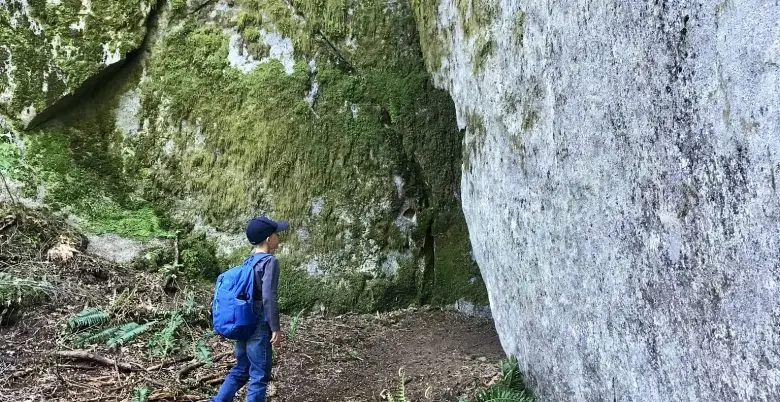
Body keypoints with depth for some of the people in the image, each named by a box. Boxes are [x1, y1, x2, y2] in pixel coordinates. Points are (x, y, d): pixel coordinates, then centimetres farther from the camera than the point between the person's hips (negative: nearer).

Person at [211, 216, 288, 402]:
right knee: (259, 376, 3)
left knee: (240, 370, 19)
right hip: (259, 328, -8)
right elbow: (268, 297, -21)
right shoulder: (270, 261, -13)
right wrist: (275, 328, -16)